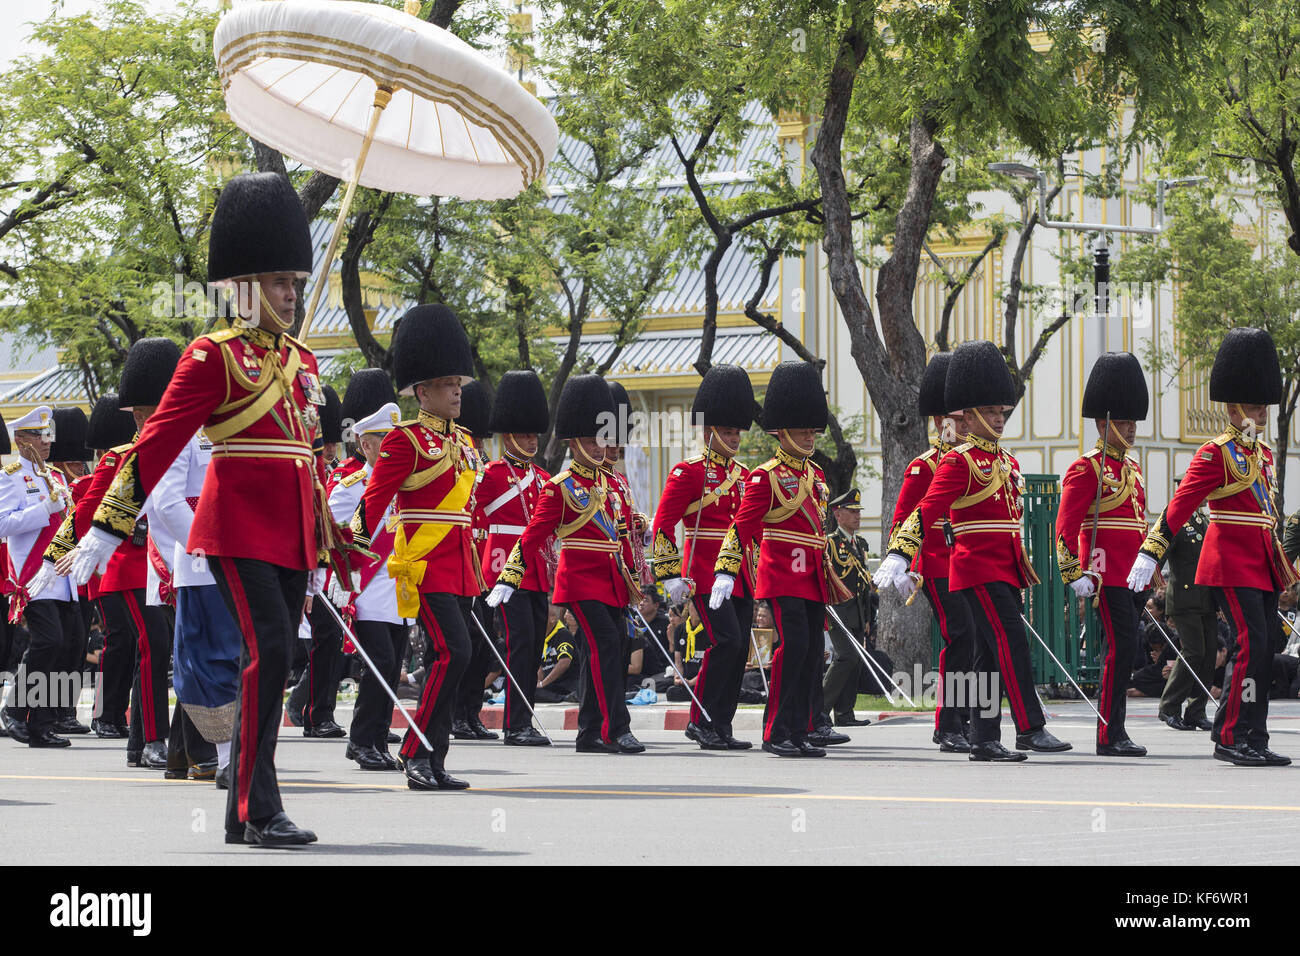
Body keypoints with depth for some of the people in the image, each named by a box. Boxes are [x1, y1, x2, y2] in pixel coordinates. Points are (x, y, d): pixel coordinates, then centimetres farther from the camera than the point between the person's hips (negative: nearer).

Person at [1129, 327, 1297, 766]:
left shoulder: (1264, 453, 16)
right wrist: (1150, 552, -19)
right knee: (1252, 644, -15)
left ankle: (1229, 734, 12)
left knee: (1260, 649, 5)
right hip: (1231, 561, -8)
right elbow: (1180, 504, -12)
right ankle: (1240, 738, -13)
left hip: (1263, 563, 8)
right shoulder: (1215, 454, -7)